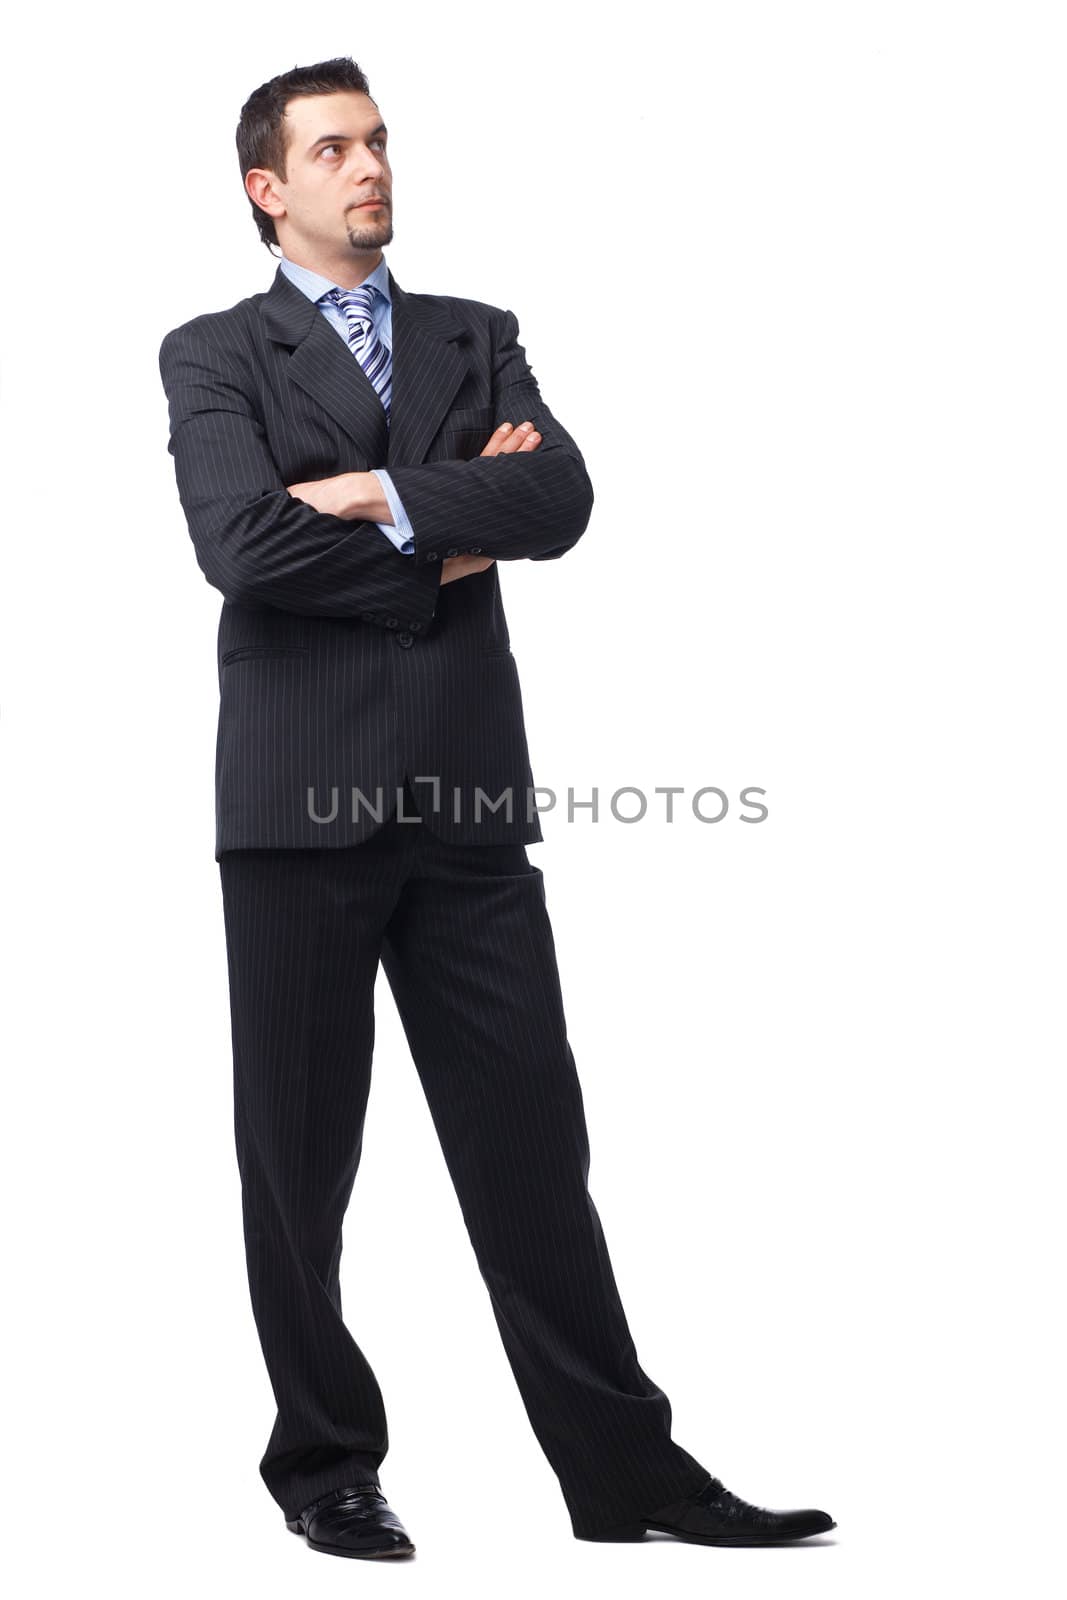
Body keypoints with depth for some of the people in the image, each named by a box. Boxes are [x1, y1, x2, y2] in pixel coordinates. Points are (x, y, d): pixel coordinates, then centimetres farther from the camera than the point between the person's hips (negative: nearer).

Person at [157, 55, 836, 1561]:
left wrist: (386, 499, -13)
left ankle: (625, 1464, 9)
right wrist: (449, 541, -6)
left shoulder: (478, 339, 15)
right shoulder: (214, 355, 4)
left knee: (531, 1140, 3)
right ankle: (326, 1463, 19)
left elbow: (560, 497, -3)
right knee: (300, 1152, 5)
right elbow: (245, 547, -13)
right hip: (300, 799, -2)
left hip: (467, 801, 3)